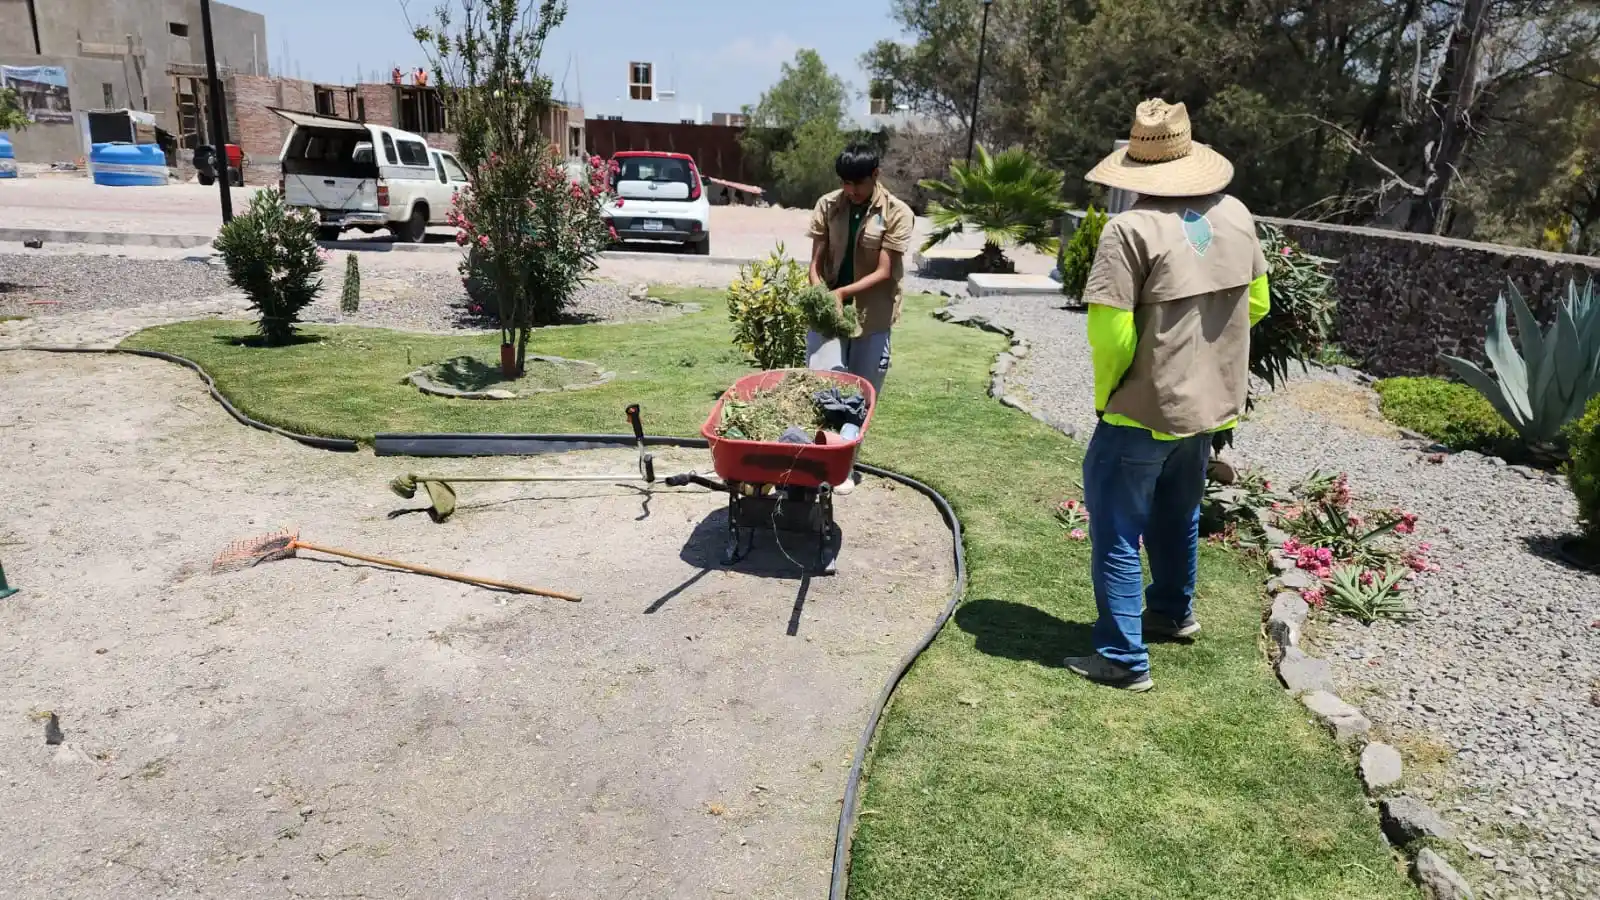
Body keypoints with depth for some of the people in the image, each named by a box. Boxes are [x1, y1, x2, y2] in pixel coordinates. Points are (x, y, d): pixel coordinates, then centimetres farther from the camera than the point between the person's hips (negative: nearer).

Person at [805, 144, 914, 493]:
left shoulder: (897, 213, -10)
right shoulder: (827, 206, -1)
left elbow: (884, 272, -13)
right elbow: (816, 263, 0)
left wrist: (842, 292, -25)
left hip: (871, 316, -1)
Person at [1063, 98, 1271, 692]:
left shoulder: (1131, 228, -21)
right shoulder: (1235, 215, 1)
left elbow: (1109, 331, -23)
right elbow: (1256, 303, 11)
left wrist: (1104, 394, -6)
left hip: (1146, 409, -7)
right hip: (1212, 400, 7)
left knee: (1117, 529, 4)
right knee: (1177, 512, 26)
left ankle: (1124, 659, 8)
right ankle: (1173, 611, 45)